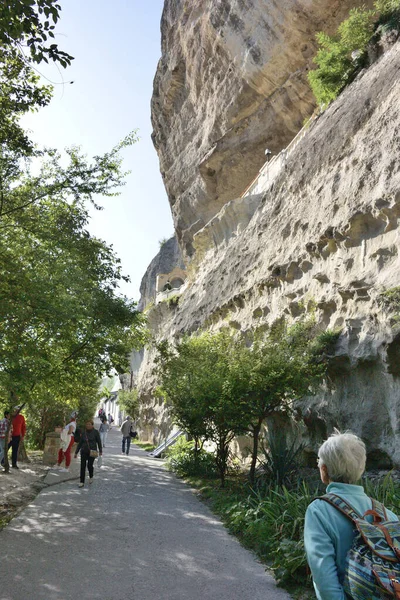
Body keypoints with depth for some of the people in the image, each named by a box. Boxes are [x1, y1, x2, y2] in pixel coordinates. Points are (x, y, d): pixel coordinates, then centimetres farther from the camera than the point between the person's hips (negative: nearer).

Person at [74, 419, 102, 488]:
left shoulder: (95, 432, -5)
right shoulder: (83, 433, 6)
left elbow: (99, 442, -2)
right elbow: (80, 443, 12)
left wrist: (100, 451, -6)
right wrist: (76, 452, 12)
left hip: (92, 452, -3)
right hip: (84, 451, 3)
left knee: (89, 465, -5)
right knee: (82, 466, -2)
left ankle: (91, 477, 27)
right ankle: (82, 482, 6)